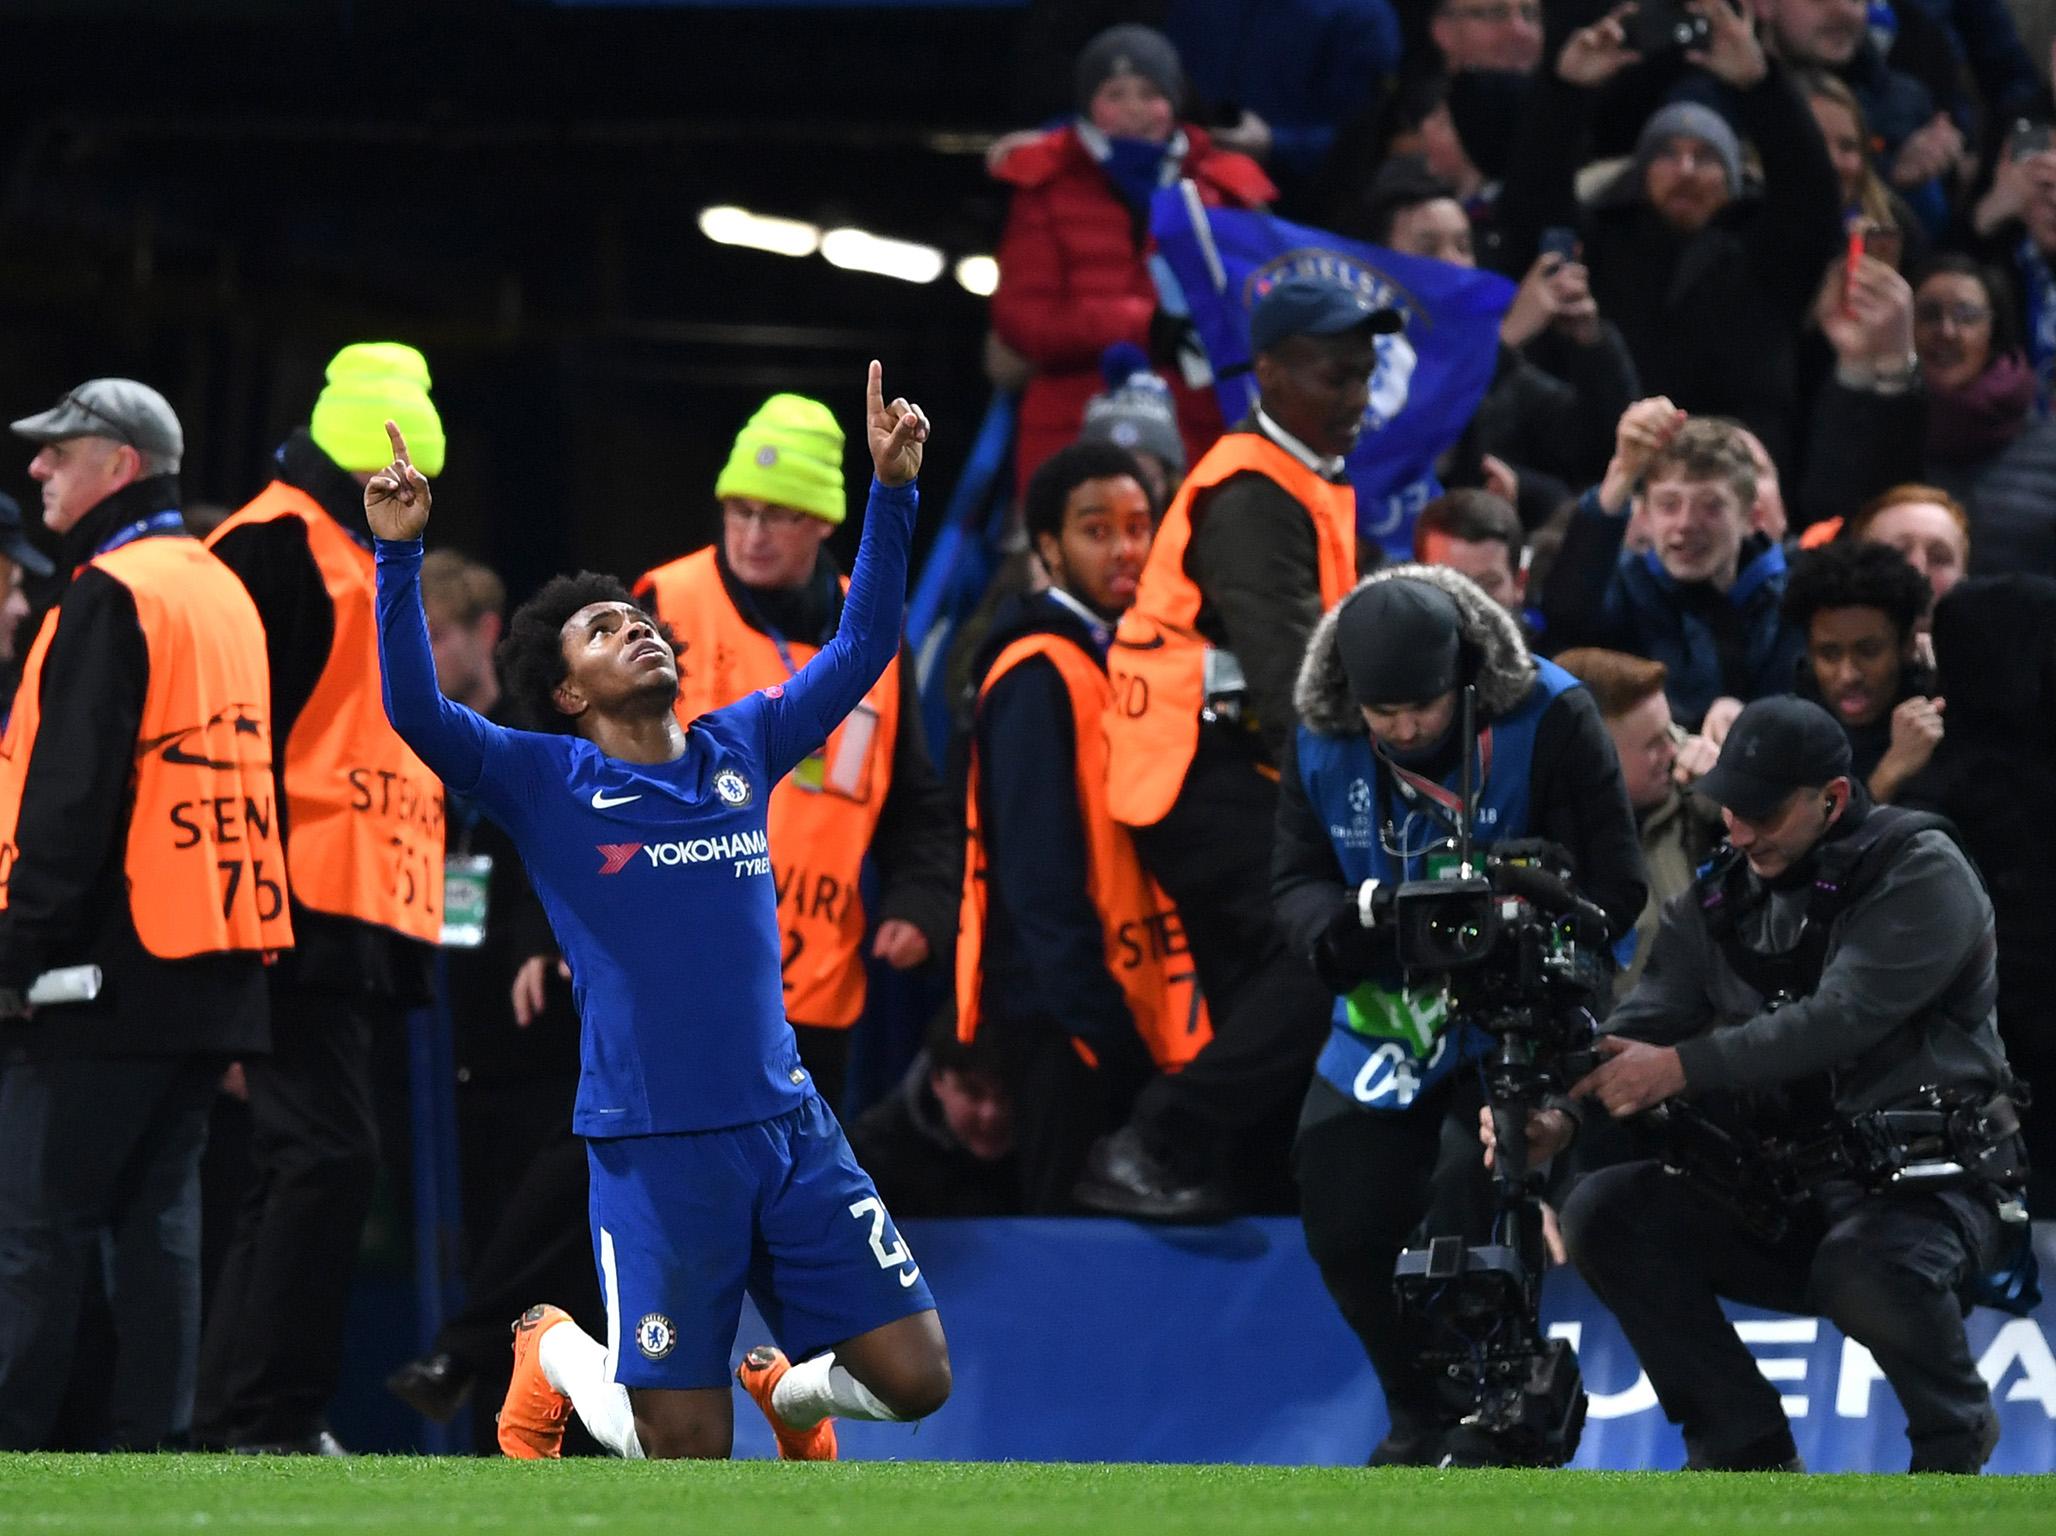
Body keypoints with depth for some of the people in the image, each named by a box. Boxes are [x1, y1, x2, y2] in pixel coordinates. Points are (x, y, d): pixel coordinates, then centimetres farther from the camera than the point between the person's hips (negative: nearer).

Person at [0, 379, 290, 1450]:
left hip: (110, 962, -8)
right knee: (157, 1217, 9)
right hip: (213, 968, 9)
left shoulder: (111, 595, -10)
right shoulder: (221, 592, 18)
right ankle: (151, 1436, 5)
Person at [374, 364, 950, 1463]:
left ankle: (790, 1386, 30)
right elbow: (417, 712, -14)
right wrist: (400, 556, -24)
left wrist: (891, 490, 4)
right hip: (654, 1153, -4)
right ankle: (554, 1352, 28)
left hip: (788, 1125, 4)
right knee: (686, 1452, -3)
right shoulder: (546, 786, 0)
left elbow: (861, 647, 13)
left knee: (915, 1377, -3)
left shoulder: (741, 751, 11)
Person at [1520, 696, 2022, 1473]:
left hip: (1928, 1181, -6)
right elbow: (1643, 1028, -4)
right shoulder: (1718, 900, 7)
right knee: (1605, 1213, -14)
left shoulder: (1921, 875, -12)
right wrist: (1559, 1115, -25)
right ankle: (1745, 1449, -3)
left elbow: (1843, 1018, -26)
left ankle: (1954, 1429, -4)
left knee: (1863, 1271, -39)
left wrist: (1681, 1069, -34)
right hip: (1781, 1189, 6)